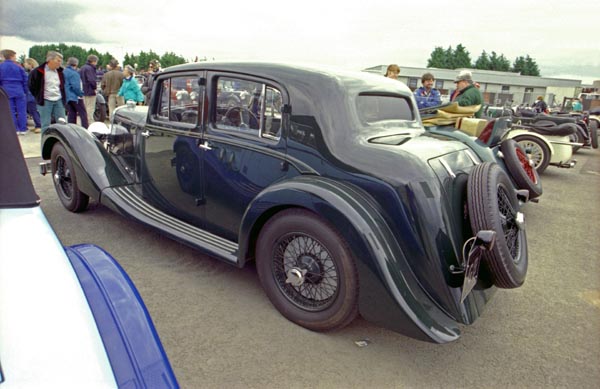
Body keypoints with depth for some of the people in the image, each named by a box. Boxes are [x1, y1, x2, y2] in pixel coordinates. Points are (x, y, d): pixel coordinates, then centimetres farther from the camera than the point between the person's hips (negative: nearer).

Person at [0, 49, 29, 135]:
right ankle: (23, 129, 3)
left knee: (11, 112, 5)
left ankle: (14, 130, 5)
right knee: (21, 111, 3)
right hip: (19, 91, -2)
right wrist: (25, 91, 8)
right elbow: (25, 79, 0)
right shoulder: (18, 66, -2)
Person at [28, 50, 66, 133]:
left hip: (59, 101, 5)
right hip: (45, 101, -5)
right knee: (45, 125, -1)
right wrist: (39, 97, 4)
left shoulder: (60, 72, 9)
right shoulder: (39, 71, -7)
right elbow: (32, 86, 2)